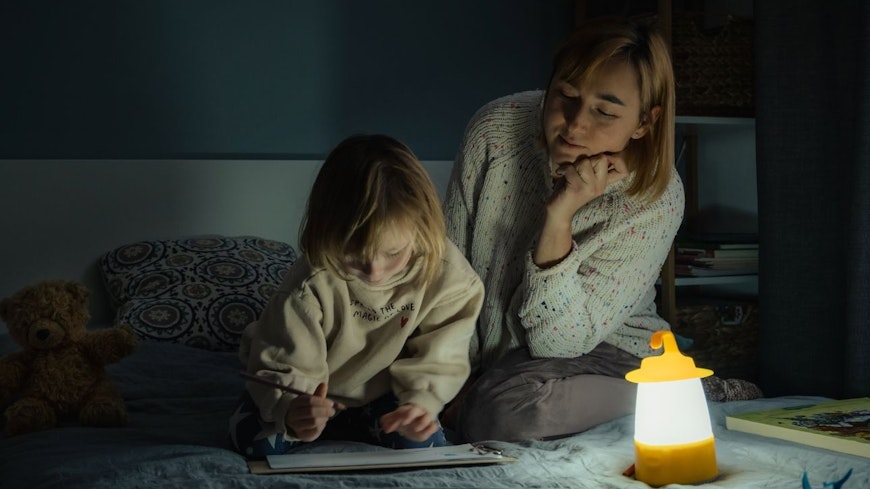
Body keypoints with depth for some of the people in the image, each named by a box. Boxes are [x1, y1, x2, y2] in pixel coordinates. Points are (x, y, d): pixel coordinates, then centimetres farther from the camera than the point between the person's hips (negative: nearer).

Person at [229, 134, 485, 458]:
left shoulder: (444, 272, -25)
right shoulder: (311, 285, -32)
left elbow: (439, 358, -16)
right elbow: (282, 367, -27)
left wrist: (421, 402, -36)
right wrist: (289, 410, -50)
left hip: (382, 393, 2)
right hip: (315, 395, -1)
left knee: (424, 444, -21)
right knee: (256, 441, -23)